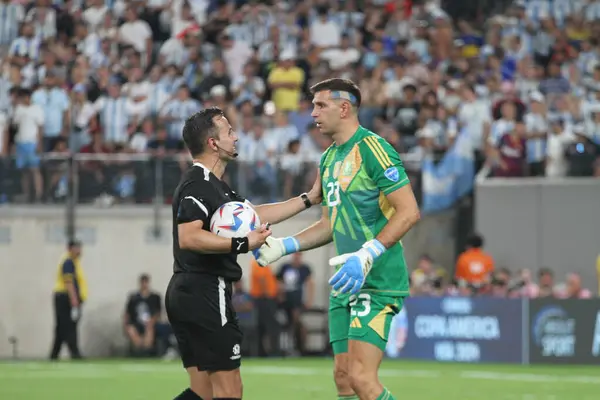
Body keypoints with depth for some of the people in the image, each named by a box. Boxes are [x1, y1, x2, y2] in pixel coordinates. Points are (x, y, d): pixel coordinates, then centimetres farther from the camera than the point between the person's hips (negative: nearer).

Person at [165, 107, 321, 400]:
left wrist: (309, 199, 26)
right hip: (205, 293, -11)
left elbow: (255, 214, 25)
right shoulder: (198, 184, -14)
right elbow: (188, 237, -28)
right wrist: (242, 244, -29)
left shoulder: (214, 185, 19)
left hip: (187, 295, 11)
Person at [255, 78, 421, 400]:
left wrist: (366, 256, -26)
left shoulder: (372, 149, -12)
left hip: (378, 280, -9)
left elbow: (409, 211, -18)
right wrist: (282, 246, 14)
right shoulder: (328, 159, 16)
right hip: (345, 284, 9)